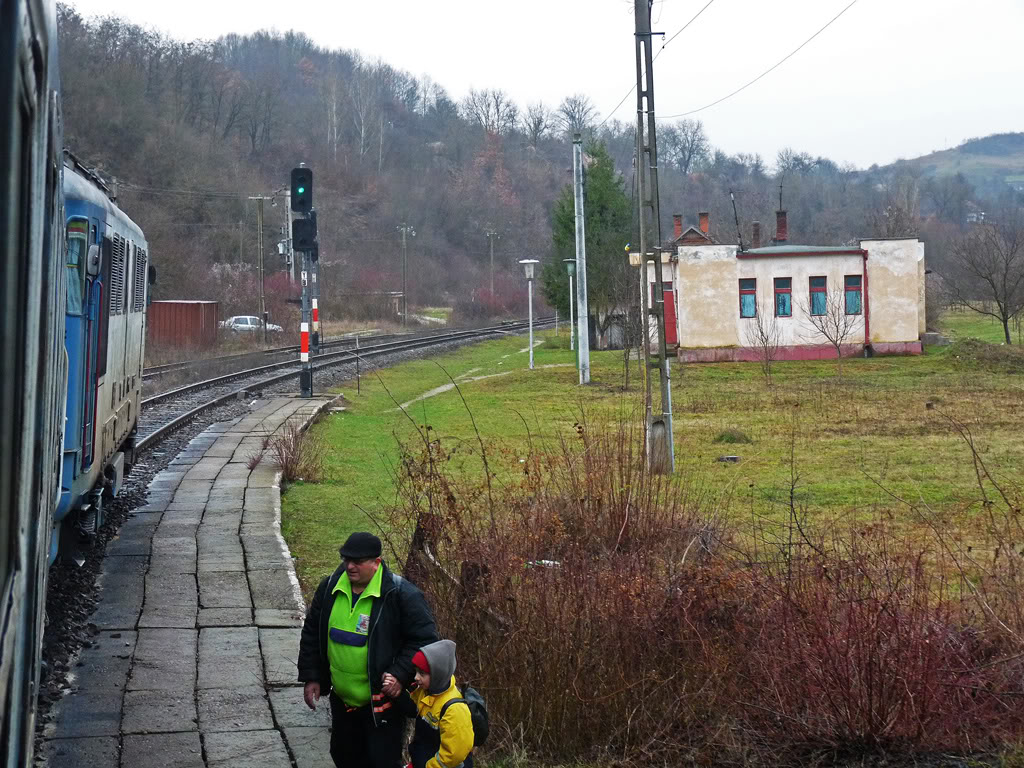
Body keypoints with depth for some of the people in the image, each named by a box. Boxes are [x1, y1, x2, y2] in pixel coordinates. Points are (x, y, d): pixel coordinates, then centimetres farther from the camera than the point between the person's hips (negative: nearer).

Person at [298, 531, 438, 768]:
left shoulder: (402, 595, -19)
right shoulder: (329, 588, -1)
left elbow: (424, 639, -15)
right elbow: (312, 634, 10)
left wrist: (401, 675, -24)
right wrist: (310, 677, 6)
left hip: (382, 701, -6)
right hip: (342, 698, 6)